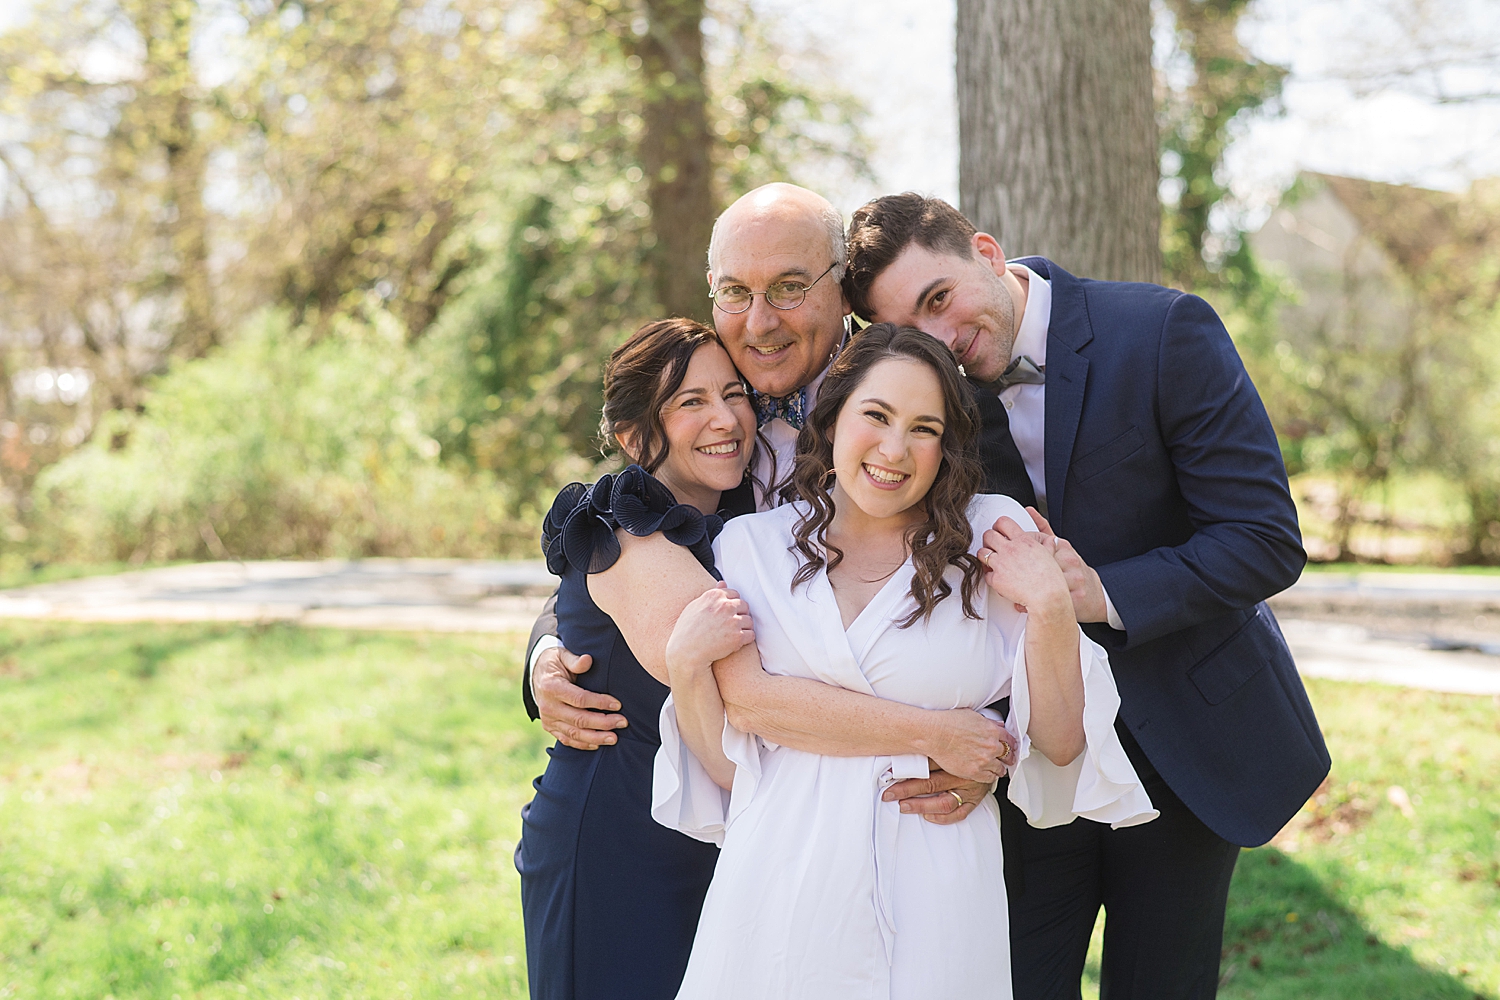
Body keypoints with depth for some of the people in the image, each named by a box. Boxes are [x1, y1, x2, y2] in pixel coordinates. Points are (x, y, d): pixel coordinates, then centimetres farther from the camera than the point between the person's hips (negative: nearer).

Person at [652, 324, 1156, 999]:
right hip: (783, 891, 1)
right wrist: (686, 670, -12)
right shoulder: (750, 547, 3)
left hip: (936, 908, -1)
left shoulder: (995, 538, 0)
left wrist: (1050, 610, -12)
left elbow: (1061, 745, -1)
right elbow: (729, 768, 4)